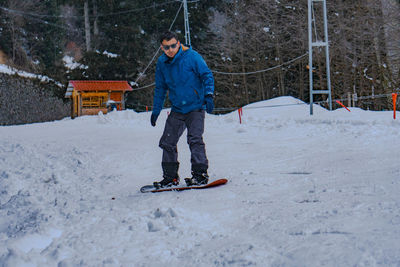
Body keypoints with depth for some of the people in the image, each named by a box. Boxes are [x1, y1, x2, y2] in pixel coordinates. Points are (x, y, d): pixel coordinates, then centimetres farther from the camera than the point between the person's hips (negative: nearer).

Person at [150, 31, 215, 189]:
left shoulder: (192, 56, -11)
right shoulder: (162, 63, 4)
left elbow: (207, 76, -7)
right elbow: (160, 88, 16)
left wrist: (208, 95, -20)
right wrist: (156, 109, 16)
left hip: (195, 107, -5)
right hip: (177, 110, 5)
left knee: (195, 139, -18)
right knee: (167, 142, 4)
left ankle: (200, 174, -11)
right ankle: (170, 177, 16)